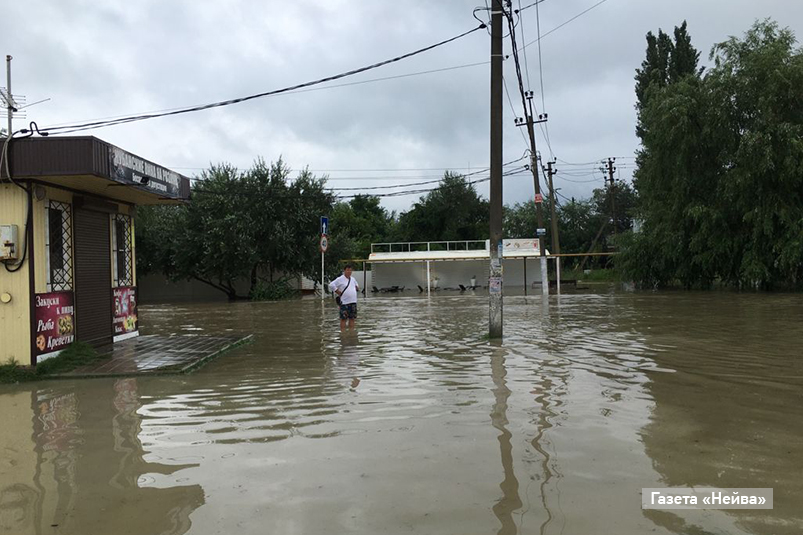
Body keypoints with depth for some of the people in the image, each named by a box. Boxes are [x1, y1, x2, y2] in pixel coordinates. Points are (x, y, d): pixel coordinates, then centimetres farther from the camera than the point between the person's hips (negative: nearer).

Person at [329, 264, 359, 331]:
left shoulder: (353, 279, 16)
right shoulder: (340, 279, -6)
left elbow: (356, 285, 35)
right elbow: (331, 285, -14)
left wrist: (357, 287, 11)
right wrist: (338, 293, -13)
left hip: (353, 302, 7)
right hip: (344, 303, -6)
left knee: (352, 318, 9)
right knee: (343, 319, -3)